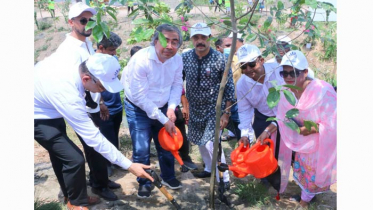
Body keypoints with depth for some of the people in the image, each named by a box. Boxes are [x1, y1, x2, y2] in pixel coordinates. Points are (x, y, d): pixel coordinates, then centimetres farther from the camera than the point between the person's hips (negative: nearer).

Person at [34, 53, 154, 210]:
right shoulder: (69, 96, -43)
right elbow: (94, 138, -39)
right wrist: (129, 166, -34)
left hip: (48, 109, 9)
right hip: (38, 117, -9)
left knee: (60, 153, 21)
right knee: (75, 159, -14)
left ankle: (71, 196, 42)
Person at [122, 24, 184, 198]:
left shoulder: (177, 59, -12)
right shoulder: (140, 60, -29)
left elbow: (177, 85, -1)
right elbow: (140, 97, -27)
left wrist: (171, 107, -19)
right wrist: (164, 120, -24)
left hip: (162, 108, 5)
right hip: (138, 109, -4)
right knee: (141, 150, -2)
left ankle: (168, 177, 39)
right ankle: (144, 183, 24)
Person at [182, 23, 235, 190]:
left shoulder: (220, 59, -14)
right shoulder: (185, 57, -5)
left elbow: (229, 88, -10)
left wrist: (226, 113, -13)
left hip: (214, 108, -4)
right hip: (194, 108, 5)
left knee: (211, 143, -15)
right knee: (200, 142, 17)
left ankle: (223, 180, 2)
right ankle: (209, 168, 40)